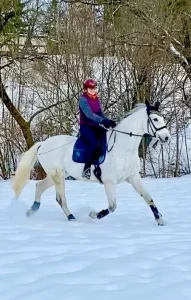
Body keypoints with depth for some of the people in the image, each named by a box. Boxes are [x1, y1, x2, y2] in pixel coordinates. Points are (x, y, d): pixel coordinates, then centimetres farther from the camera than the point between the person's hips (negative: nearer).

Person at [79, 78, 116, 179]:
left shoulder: (96, 99, 12)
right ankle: (86, 169, -25)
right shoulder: (83, 99, -11)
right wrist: (103, 121, -37)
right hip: (86, 127, -8)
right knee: (93, 143, -31)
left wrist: (109, 122, -10)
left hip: (96, 126, 8)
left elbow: (101, 113, 10)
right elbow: (89, 114, -25)